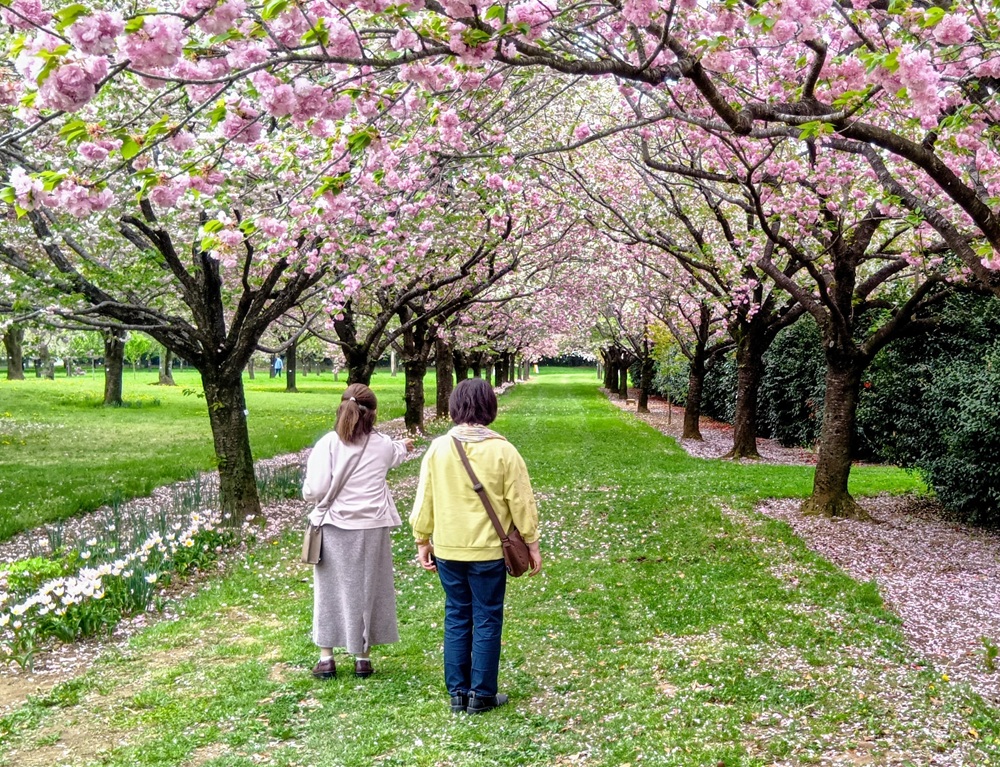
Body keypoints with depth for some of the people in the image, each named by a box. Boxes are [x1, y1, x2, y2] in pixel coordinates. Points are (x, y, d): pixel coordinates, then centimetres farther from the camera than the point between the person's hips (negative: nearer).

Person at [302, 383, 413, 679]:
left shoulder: (328, 444, -14)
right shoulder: (382, 445, -4)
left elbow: (314, 491, -17)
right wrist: (403, 446, 45)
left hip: (335, 528, -2)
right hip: (371, 529, 2)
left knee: (330, 590, 13)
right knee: (367, 589, 15)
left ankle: (326, 658, 18)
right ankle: (362, 657, 24)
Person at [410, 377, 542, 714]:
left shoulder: (438, 448, -4)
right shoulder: (503, 451, -11)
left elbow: (424, 499, 2)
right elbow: (521, 502, -7)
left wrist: (423, 540, 13)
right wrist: (532, 543, 4)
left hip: (447, 550, 3)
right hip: (488, 551, -3)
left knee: (456, 619, 13)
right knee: (487, 621, 8)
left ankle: (457, 692, 21)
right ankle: (482, 695, 15)